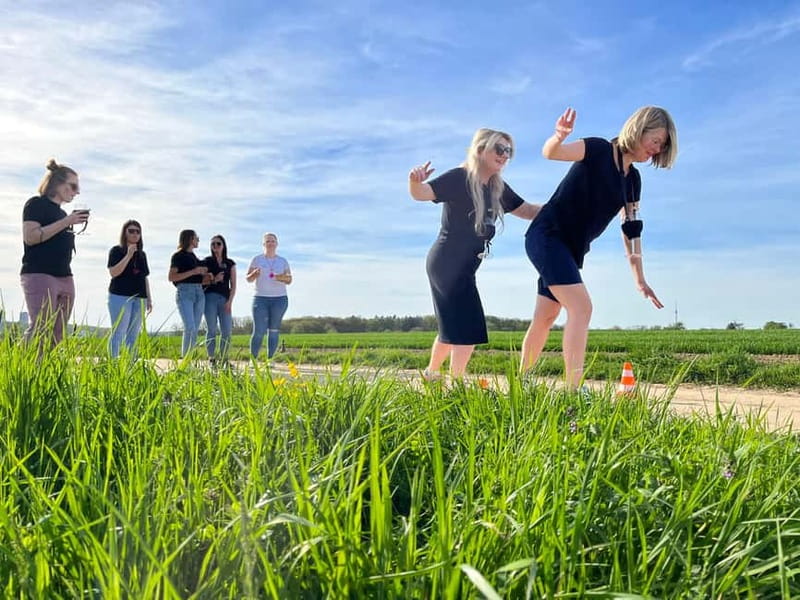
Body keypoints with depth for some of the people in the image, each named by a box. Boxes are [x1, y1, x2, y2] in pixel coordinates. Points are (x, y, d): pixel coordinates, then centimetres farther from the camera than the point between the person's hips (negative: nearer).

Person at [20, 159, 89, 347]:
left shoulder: (62, 213, 22)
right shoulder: (37, 204, 0)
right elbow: (30, 237, -14)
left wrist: (75, 226, 12)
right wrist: (66, 222, -14)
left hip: (65, 278, 8)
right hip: (39, 275, -8)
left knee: (56, 336, 1)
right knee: (40, 331, -17)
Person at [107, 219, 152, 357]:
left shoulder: (142, 254, 18)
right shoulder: (117, 250, 2)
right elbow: (113, 272, -11)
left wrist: (149, 299, 15)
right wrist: (128, 255, -15)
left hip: (139, 298, 5)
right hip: (120, 296, -5)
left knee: (133, 335, 4)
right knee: (118, 333, -10)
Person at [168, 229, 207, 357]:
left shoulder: (195, 258, 21)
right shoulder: (178, 256, 1)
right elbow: (171, 277, -8)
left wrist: (203, 272, 6)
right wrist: (193, 272, -13)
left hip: (199, 293, 7)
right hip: (184, 292, -7)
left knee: (195, 330, 1)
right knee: (190, 328, -17)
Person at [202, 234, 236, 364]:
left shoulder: (230, 264, 13)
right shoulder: (207, 261, 9)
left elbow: (233, 285, 9)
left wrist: (230, 301, -2)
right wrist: (213, 280, -12)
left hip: (225, 299, 2)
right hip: (210, 297, -2)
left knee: (227, 330, -4)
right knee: (211, 329, -3)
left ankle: (224, 359, 6)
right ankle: (211, 358, 2)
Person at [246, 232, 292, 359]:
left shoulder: (283, 261, 12)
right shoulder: (257, 259, 7)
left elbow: (289, 280, 10)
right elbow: (248, 279, 5)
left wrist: (283, 278, -12)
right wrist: (254, 274, -17)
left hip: (279, 299, 2)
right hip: (261, 299, -2)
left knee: (274, 331, 0)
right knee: (259, 332, -8)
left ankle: (270, 359, 5)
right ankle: (253, 359, 1)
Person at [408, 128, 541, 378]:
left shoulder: (497, 188, 9)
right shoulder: (459, 178, -15)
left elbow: (527, 210, 15)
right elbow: (422, 193, -26)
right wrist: (415, 181, -49)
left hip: (463, 267, 9)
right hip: (447, 264, -9)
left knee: (452, 326, 20)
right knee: (468, 328, -12)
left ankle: (430, 374, 38)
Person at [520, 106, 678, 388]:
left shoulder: (633, 179, 10)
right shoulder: (599, 150, -11)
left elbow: (631, 229, 13)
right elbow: (550, 152, -26)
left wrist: (640, 280, 11)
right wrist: (560, 136, -50)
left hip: (571, 248, 9)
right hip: (546, 237, -8)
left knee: (545, 318, 13)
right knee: (581, 307, -20)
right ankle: (573, 391, -21)